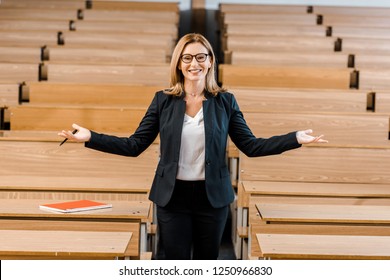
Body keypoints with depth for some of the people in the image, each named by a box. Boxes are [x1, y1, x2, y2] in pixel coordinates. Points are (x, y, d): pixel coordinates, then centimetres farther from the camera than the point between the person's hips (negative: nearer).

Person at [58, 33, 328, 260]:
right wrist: (90, 137, -12)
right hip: (172, 197, 0)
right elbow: (134, 145, -1)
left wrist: (296, 138, -11)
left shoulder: (225, 101, 0)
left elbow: (251, 145, -1)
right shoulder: (163, 100, 0)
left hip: (212, 197, 1)